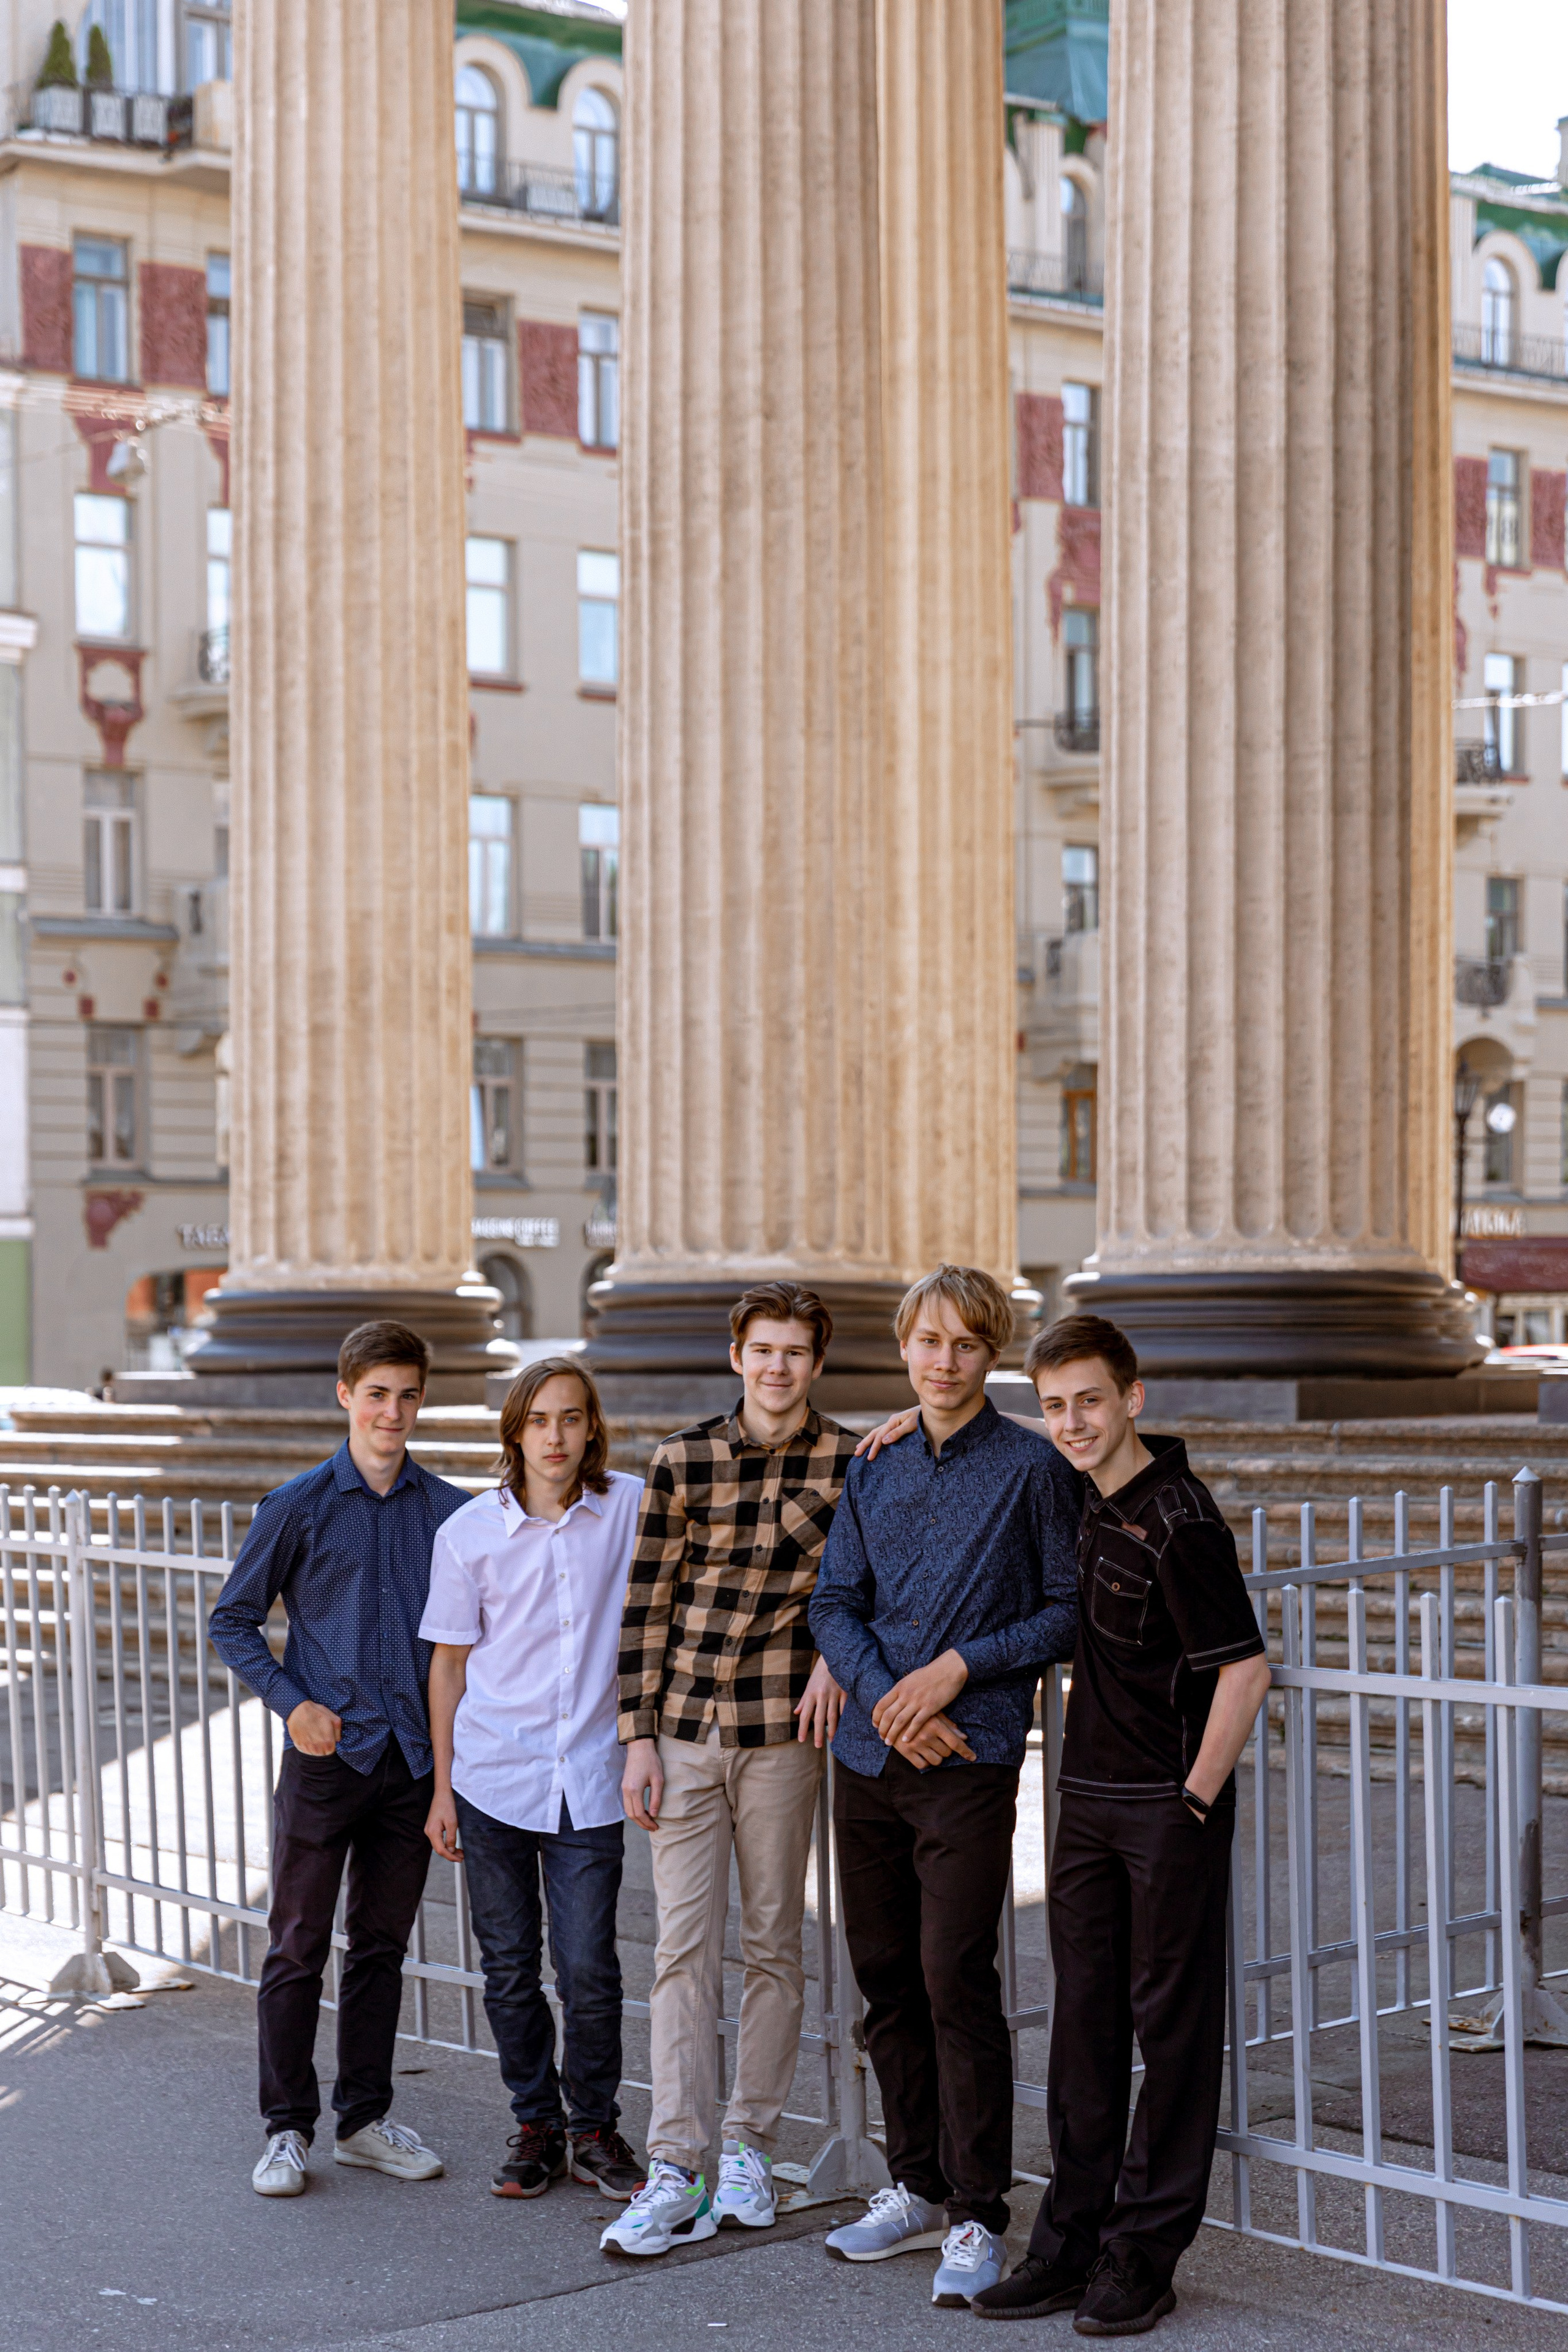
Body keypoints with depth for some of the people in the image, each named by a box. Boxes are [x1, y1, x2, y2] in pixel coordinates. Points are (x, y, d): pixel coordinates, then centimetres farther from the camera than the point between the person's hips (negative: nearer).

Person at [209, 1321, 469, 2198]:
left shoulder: (450, 1511, 5)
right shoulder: (300, 1507, -2)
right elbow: (234, 1619, 3)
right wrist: (293, 1702, -9)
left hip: (412, 1758, 3)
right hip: (326, 1755, -3)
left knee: (383, 1946, 11)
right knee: (299, 1949, 1)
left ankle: (366, 2117, 22)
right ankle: (288, 2128, 10)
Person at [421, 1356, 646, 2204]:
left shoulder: (632, 1508, -2)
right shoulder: (470, 1532, -1)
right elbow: (449, 1661, 5)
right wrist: (442, 1788, 5)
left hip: (588, 1779, 0)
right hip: (493, 1776, 0)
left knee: (589, 1969, -3)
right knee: (508, 1969, 7)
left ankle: (594, 2129, 17)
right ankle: (535, 2125, 24)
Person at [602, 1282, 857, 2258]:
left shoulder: (852, 1463, 0)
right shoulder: (684, 1459, 1)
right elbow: (648, 1603, 3)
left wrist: (836, 1651, -13)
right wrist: (638, 1736, -1)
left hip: (783, 1735, 0)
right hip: (684, 1731, 1)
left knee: (773, 1945, 8)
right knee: (685, 1947, -1)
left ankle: (751, 2147, 20)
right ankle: (677, 2171, 0)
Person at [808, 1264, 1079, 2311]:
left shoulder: (1033, 1468, -2)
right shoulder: (874, 1469, 12)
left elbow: (1069, 1610, -3)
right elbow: (835, 1603, 11)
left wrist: (960, 1665, -12)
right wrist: (885, 1695, -7)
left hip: (970, 1759, -5)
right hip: (869, 1753, 5)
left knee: (955, 1978, -10)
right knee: (886, 1976, 10)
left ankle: (978, 2218, -1)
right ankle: (918, 2186, 24)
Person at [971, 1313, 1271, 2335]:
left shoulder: (1178, 1522, -17)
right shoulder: (1086, 1497, 7)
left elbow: (1244, 1670, -20)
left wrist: (1195, 1801, -14)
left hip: (1170, 1807, -8)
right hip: (1089, 1800, 8)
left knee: (1172, 2025, 2)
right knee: (1085, 2021, 10)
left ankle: (1144, 2254, 7)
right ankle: (1073, 2239, 17)